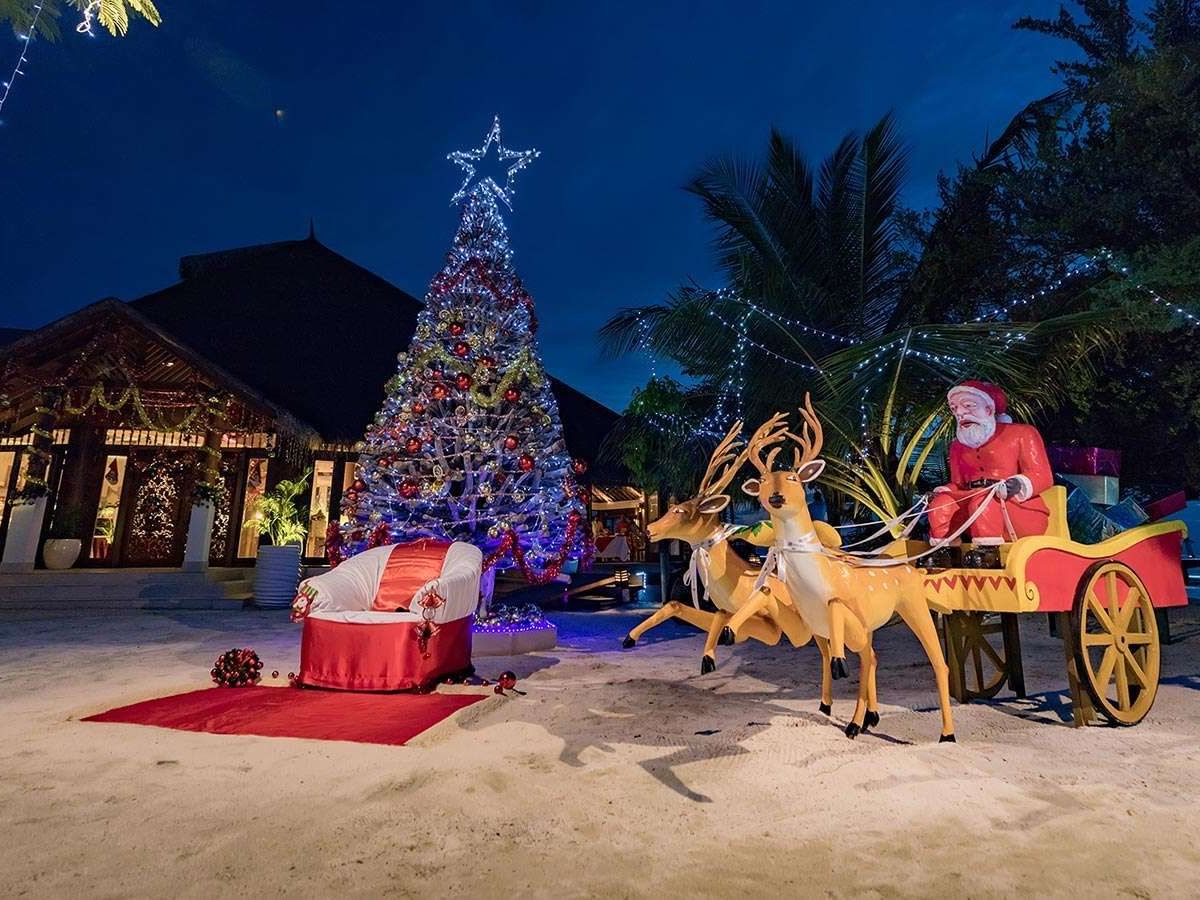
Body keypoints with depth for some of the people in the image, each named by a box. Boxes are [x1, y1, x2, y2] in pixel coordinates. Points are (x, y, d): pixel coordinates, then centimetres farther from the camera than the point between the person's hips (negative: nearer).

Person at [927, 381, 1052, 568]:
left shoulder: (1022, 433, 0)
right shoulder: (958, 445, 16)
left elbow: (1043, 477, -7)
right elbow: (958, 485, 18)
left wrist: (1018, 484, -29)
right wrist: (941, 492, -4)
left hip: (1024, 513, -5)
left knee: (983, 501, -35)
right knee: (942, 501, -21)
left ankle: (988, 553, -28)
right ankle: (945, 551, -19)